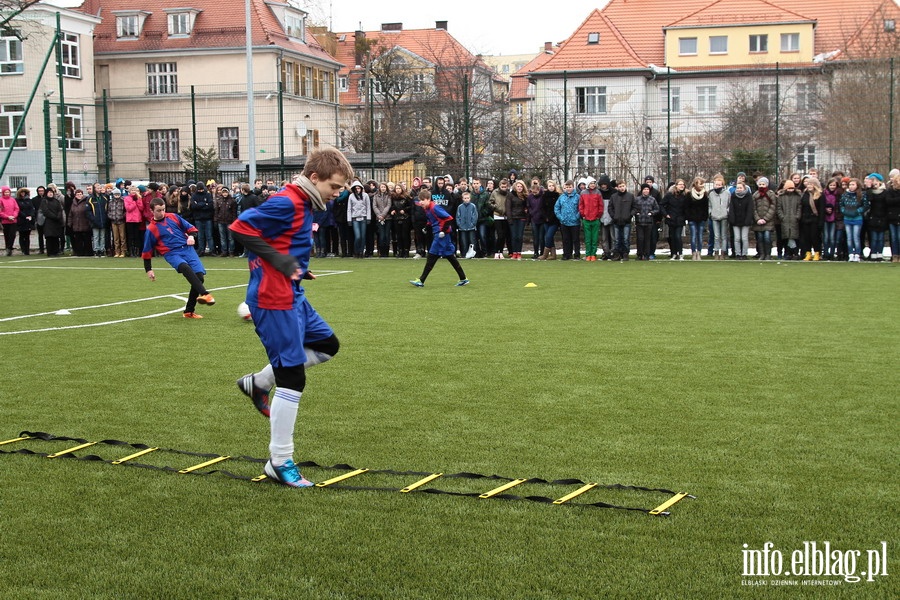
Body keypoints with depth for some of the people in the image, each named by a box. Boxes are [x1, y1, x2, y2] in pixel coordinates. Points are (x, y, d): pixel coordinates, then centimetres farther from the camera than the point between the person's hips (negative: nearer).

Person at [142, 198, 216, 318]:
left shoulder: (173, 217, 12)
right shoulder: (151, 229, 4)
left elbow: (189, 227, 21)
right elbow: (147, 251, 9)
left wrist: (191, 236, -1)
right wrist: (148, 270, 8)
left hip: (187, 248, 4)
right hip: (172, 254, -4)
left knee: (199, 275, -14)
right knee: (185, 267, -38)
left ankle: (189, 311, -1)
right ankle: (205, 294, -53)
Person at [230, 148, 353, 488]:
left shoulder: (304, 204, 10)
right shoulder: (287, 203, -18)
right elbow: (241, 227, -23)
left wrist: (298, 265, 5)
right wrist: (281, 262, -23)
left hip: (292, 295, 10)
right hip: (275, 299, -10)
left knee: (327, 345, 23)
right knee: (292, 378, -5)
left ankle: (259, 383, 25)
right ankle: (280, 463, 4)